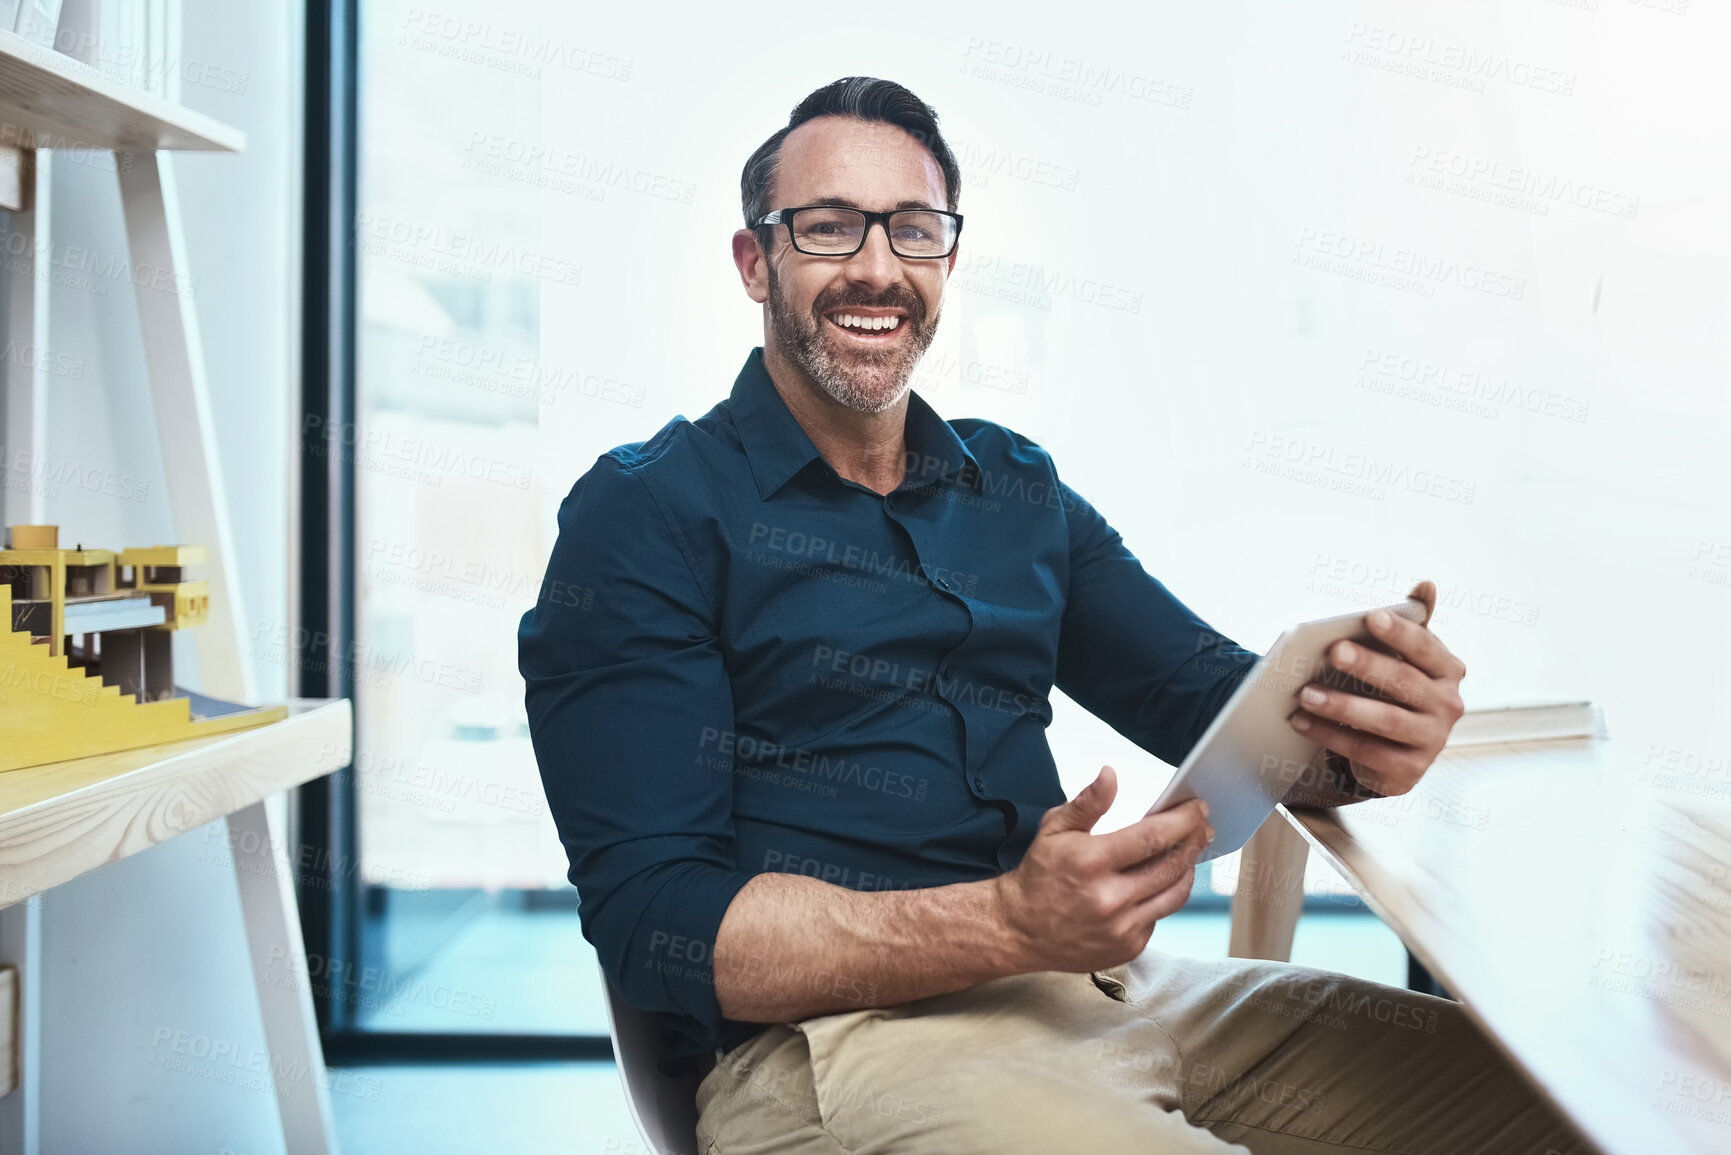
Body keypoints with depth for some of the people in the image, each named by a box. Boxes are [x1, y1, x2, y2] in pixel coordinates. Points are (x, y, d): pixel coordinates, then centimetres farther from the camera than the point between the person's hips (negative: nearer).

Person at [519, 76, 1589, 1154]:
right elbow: (654, 920, -11)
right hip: (835, 1028, -6)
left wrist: (1354, 738, -12)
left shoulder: (1020, 488, 16)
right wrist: (1015, 925, -24)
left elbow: (1208, 693, 13)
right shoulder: (646, 512, -3)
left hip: (1105, 977, 6)